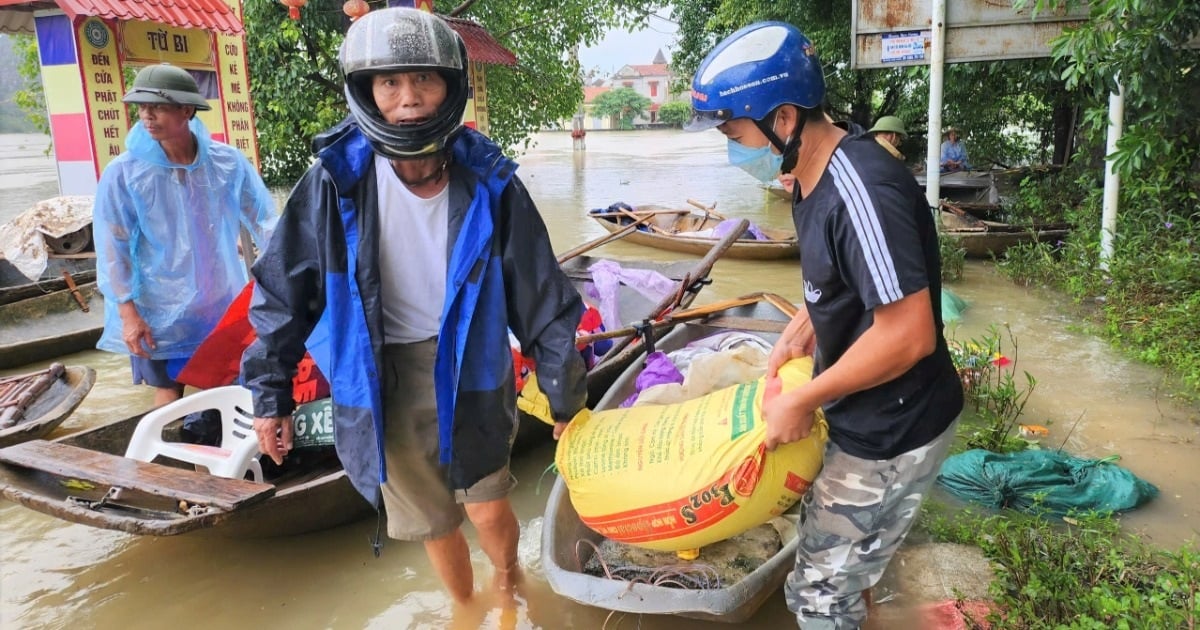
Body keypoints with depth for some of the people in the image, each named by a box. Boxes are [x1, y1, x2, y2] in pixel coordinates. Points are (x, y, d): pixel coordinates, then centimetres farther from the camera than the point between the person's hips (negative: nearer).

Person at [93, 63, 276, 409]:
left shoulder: (228, 162, -8)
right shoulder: (124, 173, -11)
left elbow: (263, 219, -2)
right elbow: (112, 246, -7)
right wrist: (128, 311, -10)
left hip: (221, 302, 2)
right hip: (160, 310, -2)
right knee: (170, 391, 10)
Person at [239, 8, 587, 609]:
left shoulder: (489, 183, -12)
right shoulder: (336, 180, -14)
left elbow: (542, 295, -3)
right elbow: (284, 289, -3)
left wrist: (565, 393, 3)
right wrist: (271, 394, 0)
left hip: (468, 367, 0)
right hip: (379, 379, 0)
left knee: (488, 510, 3)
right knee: (432, 522, 12)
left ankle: (508, 584, 39)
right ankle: (466, 609, 43)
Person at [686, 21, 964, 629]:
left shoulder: (862, 191, -30)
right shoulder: (812, 177, 1)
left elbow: (908, 334, -30)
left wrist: (804, 400, -21)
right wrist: (799, 329, 0)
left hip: (890, 435, -9)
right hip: (860, 417, 9)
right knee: (832, 562, 27)